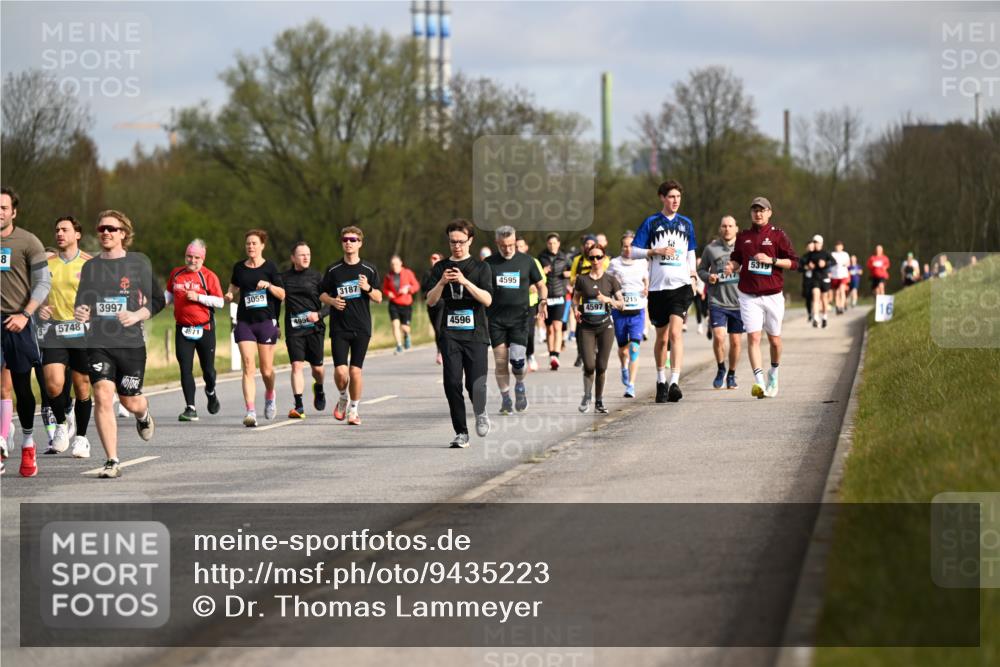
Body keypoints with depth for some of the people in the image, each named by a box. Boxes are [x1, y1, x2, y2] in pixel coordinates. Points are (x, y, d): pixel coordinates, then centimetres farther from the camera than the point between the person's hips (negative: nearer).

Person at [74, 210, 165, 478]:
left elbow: (158, 300, 3)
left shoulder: (138, 263, 1)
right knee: (102, 395, -15)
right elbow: (82, 303, 17)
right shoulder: (90, 266, 9)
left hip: (131, 342, -1)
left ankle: (143, 416, 47)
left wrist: (137, 316, -15)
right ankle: (112, 462, -11)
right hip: (98, 342, 1)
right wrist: (80, 313, -7)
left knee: (130, 400, 6)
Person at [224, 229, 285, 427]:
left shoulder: (269, 267, 0)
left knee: (266, 370, 5)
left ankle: (270, 395, 37)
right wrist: (230, 295, 3)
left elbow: (282, 294, 0)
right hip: (244, 322, 2)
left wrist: (268, 285, -17)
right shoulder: (239, 267, 9)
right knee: (248, 368, -10)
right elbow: (234, 286, 25)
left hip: (266, 321, -2)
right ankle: (251, 411, -14)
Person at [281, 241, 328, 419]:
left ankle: (319, 389, 41)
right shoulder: (284, 278, 5)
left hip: (314, 328, 0)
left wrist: (319, 314, -17)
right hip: (293, 329, 0)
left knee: (317, 367, 7)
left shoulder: (317, 277, 1)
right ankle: (299, 407, -14)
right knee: (297, 365, -12)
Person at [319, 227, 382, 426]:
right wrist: (332, 301, -9)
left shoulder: (369, 270, 4)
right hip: (339, 328, 0)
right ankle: (343, 398, 20)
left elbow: (378, 298, 6)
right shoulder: (333, 270, 5)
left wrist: (368, 288, -14)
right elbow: (322, 294, 13)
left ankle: (354, 409, 13)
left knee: (355, 370, -3)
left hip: (361, 328, 0)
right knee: (340, 371, -10)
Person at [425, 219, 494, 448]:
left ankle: (480, 413, 22)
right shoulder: (441, 268, 12)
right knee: (452, 382, -7)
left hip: (476, 334, -2)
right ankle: (461, 433, 2)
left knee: (476, 383, -11)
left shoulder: (480, 267, 6)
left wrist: (465, 281, -17)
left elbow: (487, 300, -6)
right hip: (451, 333, 2)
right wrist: (441, 282, -12)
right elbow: (430, 300, 6)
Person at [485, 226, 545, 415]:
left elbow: (540, 285, 14)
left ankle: (520, 385, 16)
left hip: (520, 318, -1)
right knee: (500, 361, -1)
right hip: (496, 319, 1)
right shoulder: (488, 263, 4)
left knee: (517, 358, -14)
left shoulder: (526, 261, 4)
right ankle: (505, 399, 12)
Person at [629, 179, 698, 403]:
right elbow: (633, 251, 2)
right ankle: (661, 381, 28)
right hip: (658, 287, 0)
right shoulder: (651, 223, 4)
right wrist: (656, 251, -11)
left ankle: (674, 382, -24)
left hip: (681, 286, 0)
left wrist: (692, 270, 8)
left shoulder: (686, 223, 12)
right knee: (661, 337, 10)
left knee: (675, 332, -18)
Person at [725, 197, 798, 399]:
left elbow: (794, 262, -2)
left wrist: (771, 260, -15)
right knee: (753, 337, -13)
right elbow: (736, 259, 20)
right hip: (748, 296, 1)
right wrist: (731, 266, -3)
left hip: (773, 296, -1)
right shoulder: (743, 237, 8)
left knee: (774, 339, 10)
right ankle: (759, 382, -18)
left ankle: (773, 374, 36)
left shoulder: (778, 236, 0)